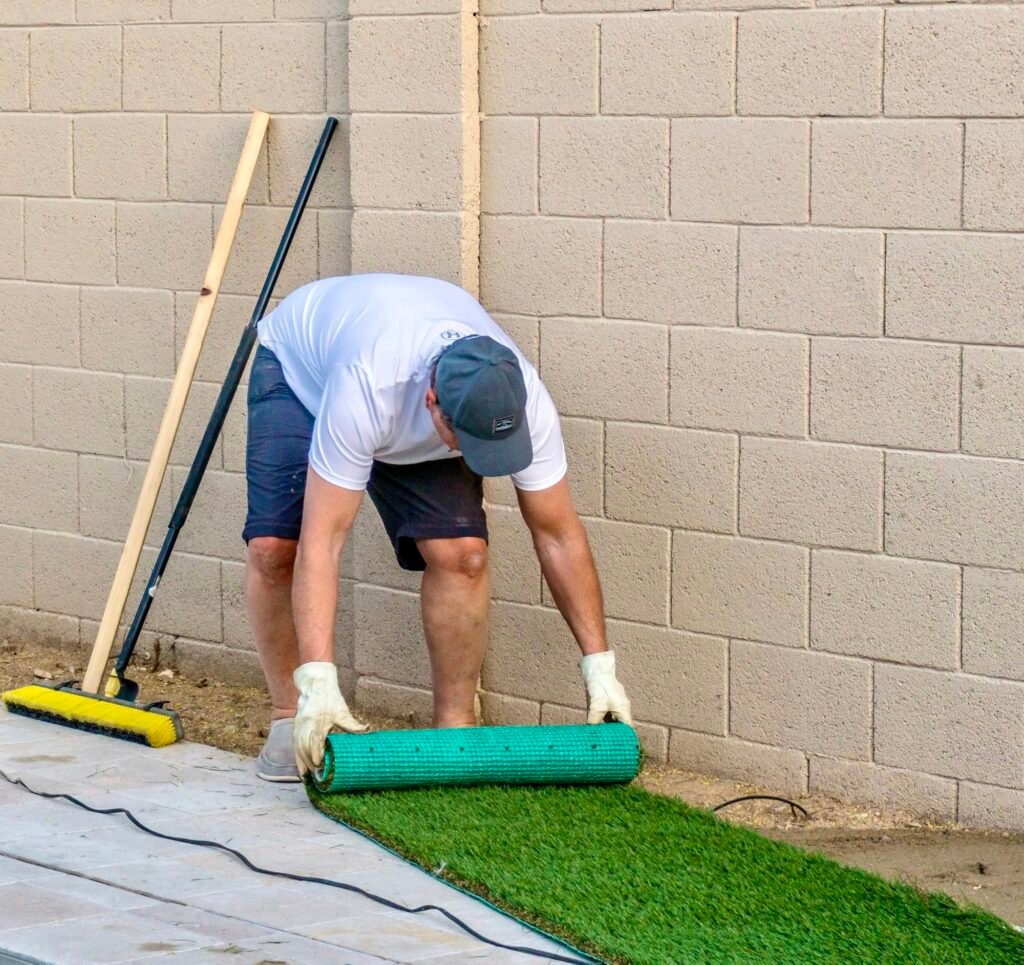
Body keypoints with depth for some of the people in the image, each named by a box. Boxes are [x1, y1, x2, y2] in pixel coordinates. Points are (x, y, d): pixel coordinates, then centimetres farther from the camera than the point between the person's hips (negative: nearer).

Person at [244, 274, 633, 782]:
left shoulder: (524, 404, -34)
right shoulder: (366, 394, -48)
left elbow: (559, 535, -21)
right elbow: (322, 541, -45)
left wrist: (599, 665, -20)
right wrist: (318, 683, -51)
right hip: (298, 366, -3)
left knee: (461, 552, -17)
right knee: (273, 546, -21)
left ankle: (455, 725, -2)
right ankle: (289, 716, -1)